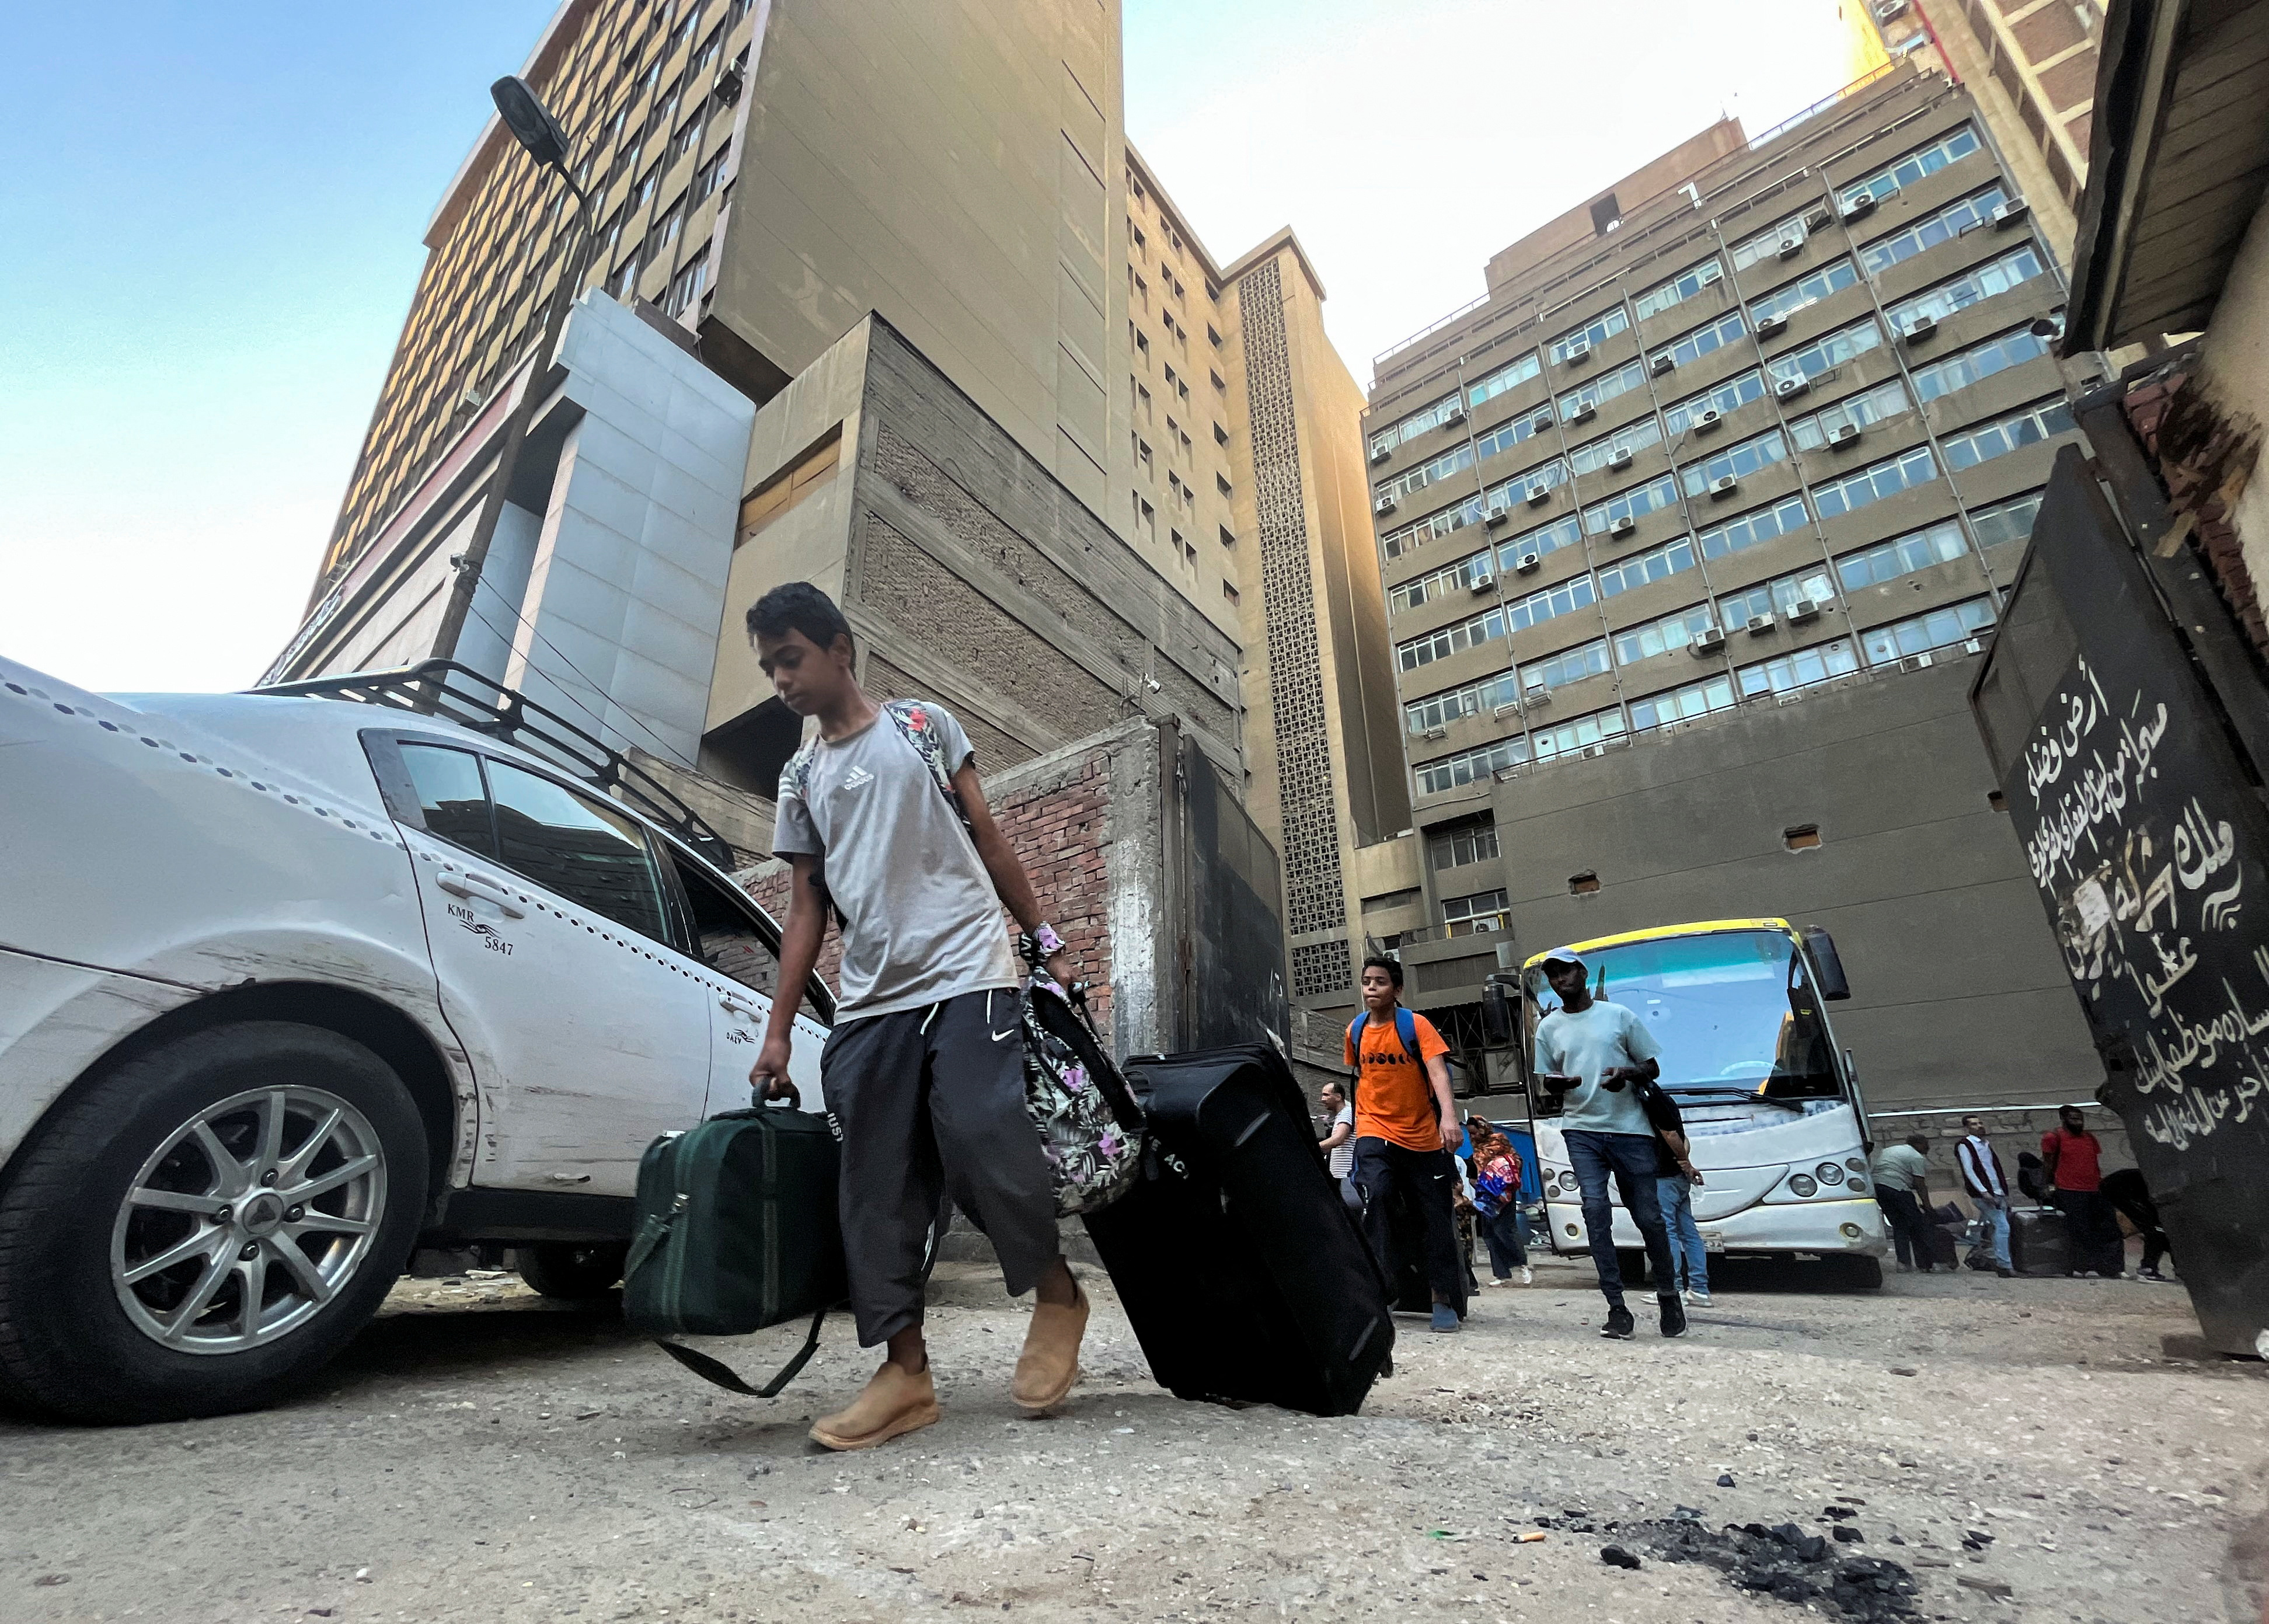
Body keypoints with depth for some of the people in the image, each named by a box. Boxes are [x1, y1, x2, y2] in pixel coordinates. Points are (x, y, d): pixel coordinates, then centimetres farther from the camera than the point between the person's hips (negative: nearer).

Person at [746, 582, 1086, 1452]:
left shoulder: (920, 723, 9)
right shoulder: (800, 776, 18)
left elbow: (988, 839, 8)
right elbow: (805, 906, 16)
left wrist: (1047, 939, 3)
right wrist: (778, 1030, 10)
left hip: (963, 976, -4)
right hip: (867, 1003, 5)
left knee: (984, 1146, -15)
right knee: (876, 1190, 2)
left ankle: (1058, 1292, 9)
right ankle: (905, 1370, 12)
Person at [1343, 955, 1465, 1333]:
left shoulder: (1416, 1024, -10)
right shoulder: (1355, 1030, 2)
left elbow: (1438, 1071, -23)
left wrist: (1449, 1116, -38)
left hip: (1422, 1137, -1)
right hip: (1375, 1133, 1)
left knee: (1438, 1217, 5)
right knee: (1373, 1195, -24)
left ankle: (1443, 1299, 22)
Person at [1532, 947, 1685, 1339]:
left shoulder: (1619, 1015, 3)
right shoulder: (1548, 1027, 8)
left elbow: (1652, 1067, 7)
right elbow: (1546, 1080, 14)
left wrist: (1627, 1073, -15)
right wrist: (1558, 1082, -10)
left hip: (1630, 1129, -1)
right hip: (1582, 1131, 1)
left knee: (1648, 1216, 4)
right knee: (1596, 1210, -10)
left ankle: (1668, 1295, 26)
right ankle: (1616, 1307, -4)